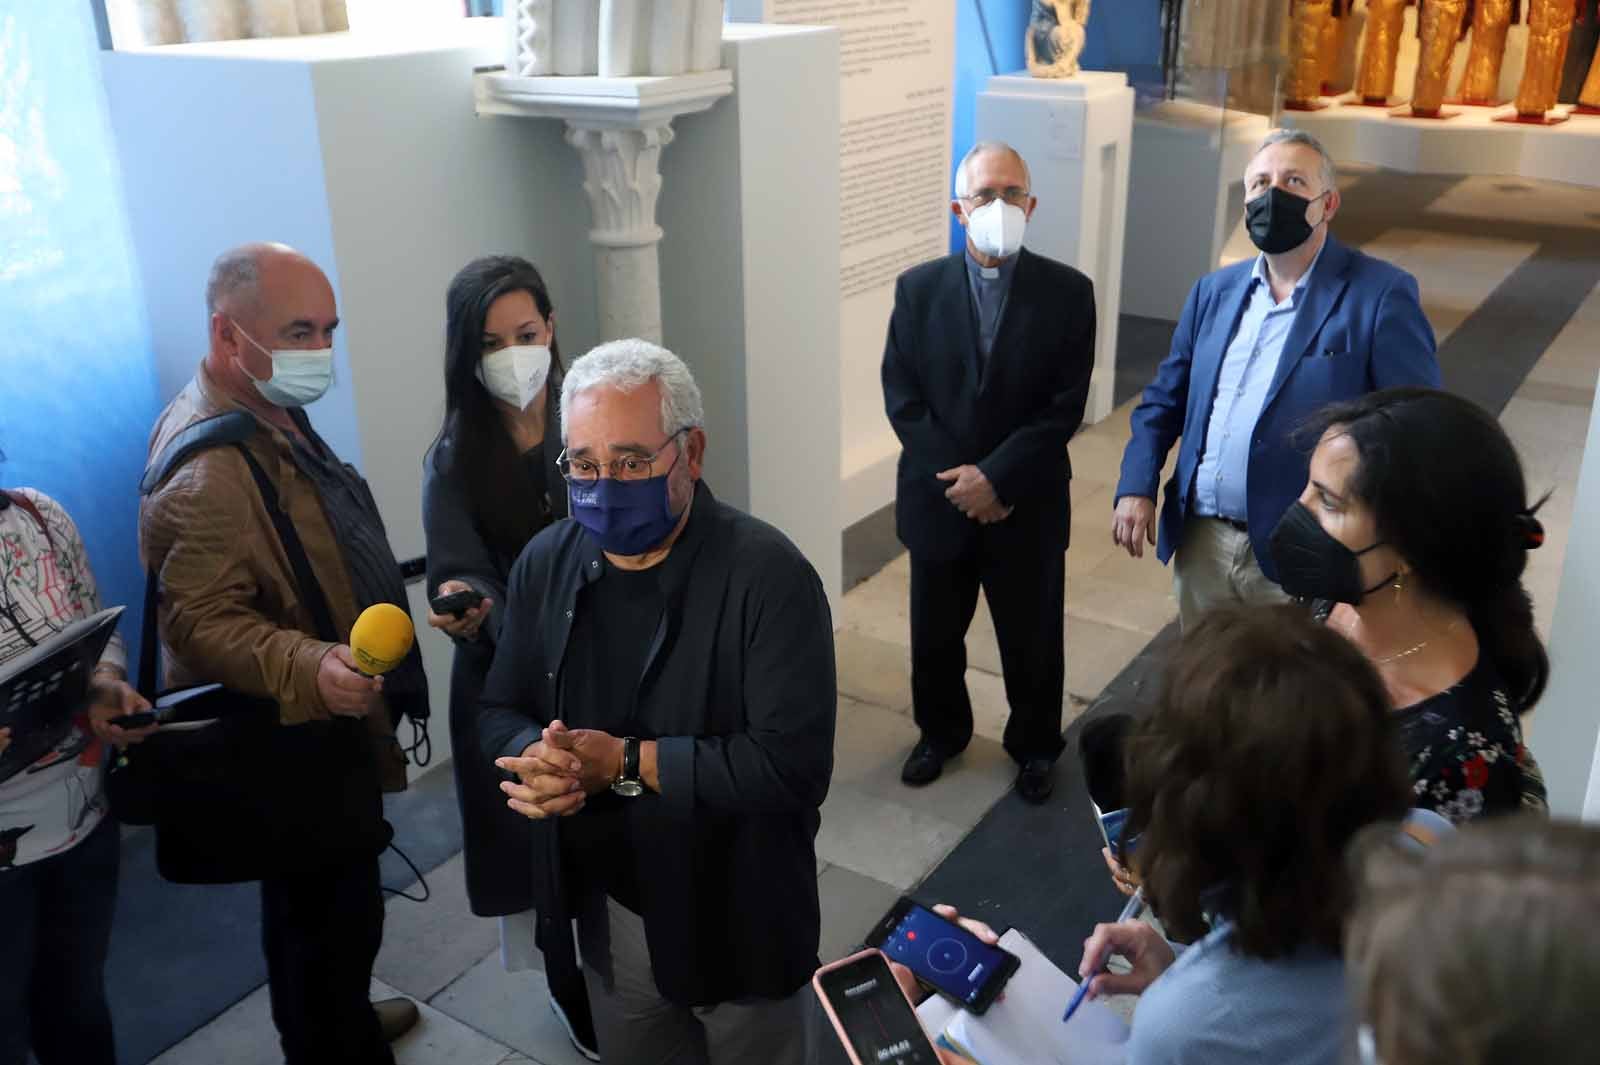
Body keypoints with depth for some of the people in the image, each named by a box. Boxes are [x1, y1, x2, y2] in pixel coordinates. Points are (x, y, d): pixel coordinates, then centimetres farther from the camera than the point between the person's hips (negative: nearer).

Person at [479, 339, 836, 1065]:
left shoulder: (768, 576, -23)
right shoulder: (545, 564, -4)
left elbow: (794, 766, -28)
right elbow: (500, 711, 4)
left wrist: (625, 762, -29)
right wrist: (535, 759, -20)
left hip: (738, 922, -4)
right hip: (609, 912, 5)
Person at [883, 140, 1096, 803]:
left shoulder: (1067, 292, -7)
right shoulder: (918, 288, -2)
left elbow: (1064, 407, -10)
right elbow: (901, 398, -5)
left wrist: (995, 476, -18)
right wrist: (957, 480, -14)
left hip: (1028, 505, -1)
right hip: (937, 500, 2)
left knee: (1033, 641, 13)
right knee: (934, 637, 17)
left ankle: (1035, 747, 37)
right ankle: (941, 733, 42)